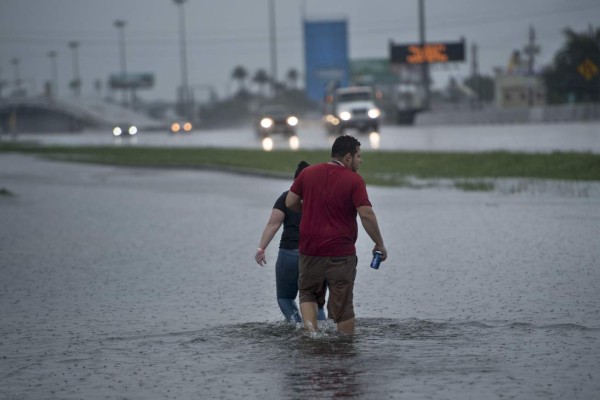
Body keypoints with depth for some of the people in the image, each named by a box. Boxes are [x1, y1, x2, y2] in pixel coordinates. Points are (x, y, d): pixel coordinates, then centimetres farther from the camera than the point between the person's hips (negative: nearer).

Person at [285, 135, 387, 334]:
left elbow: (290, 202, 6)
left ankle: (310, 328, -2)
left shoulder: (308, 173, 3)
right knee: (343, 305, 5)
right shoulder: (354, 180, -10)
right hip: (341, 252, -3)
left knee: (308, 293, 20)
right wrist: (380, 244, -7)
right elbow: (366, 214, -16)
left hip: (310, 250, 3)